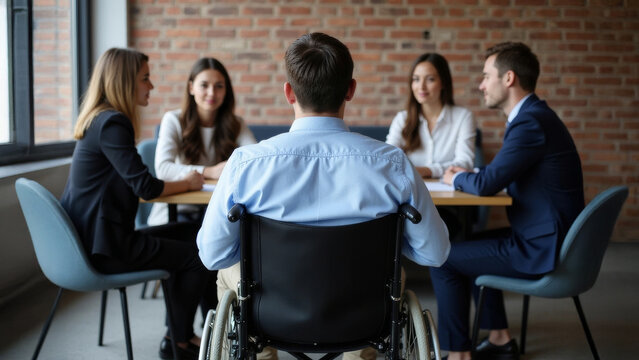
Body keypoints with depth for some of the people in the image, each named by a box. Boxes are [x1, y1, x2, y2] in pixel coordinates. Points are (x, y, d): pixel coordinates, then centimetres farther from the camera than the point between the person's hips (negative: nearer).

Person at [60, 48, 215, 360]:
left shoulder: (100, 119, 12)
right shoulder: (113, 123, -18)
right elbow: (145, 187, -19)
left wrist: (183, 181, 4)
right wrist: (187, 183, -1)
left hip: (92, 237, 10)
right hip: (104, 248, -10)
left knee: (187, 233, 18)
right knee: (197, 255, 1)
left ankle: (181, 329, 24)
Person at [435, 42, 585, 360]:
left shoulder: (531, 122, -22)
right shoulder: (535, 114, 11)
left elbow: (487, 184, -22)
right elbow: (500, 177, 21)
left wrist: (456, 178, -2)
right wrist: (466, 176, 7)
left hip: (542, 251, -10)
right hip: (550, 239, 10)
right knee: (472, 244, 26)